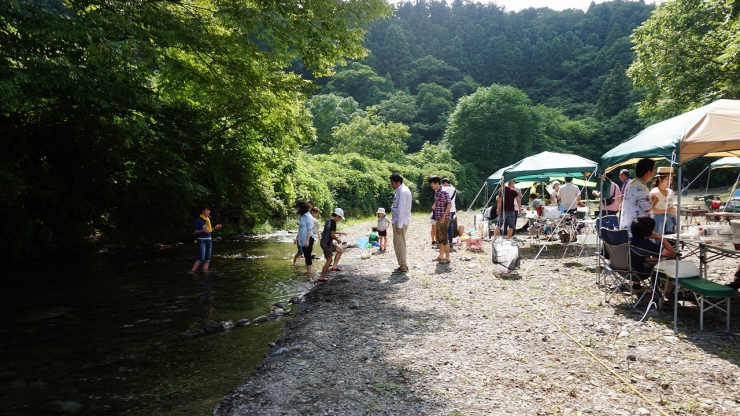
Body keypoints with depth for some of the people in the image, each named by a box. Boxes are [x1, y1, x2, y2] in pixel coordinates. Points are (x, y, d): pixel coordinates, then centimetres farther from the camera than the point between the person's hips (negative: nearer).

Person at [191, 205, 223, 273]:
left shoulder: (208, 219, 13)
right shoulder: (198, 220, -8)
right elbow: (194, 232, -9)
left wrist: (215, 228, 6)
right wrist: (202, 230, -24)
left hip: (209, 240, 7)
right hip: (201, 240, -7)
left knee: (207, 259, 7)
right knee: (201, 259, -11)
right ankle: (191, 272, -4)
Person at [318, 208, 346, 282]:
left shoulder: (328, 220, 12)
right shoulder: (333, 222, -17)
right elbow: (332, 235, -19)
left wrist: (341, 233, 28)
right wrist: (338, 240, -1)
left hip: (325, 242, 10)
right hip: (327, 243, -10)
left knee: (340, 250, 19)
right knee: (329, 260, -2)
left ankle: (334, 267, 15)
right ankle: (321, 278, 4)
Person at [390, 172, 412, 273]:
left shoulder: (402, 191, -17)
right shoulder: (401, 190, 13)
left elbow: (401, 209, -20)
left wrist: (399, 225, -20)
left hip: (400, 221, -10)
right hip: (398, 220, 10)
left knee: (399, 243, -5)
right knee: (400, 243, 14)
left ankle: (403, 266, 2)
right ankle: (403, 265, 21)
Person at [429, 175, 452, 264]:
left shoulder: (443, 192, -16)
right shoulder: (436, 192, 12)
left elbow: (449, 204, -22)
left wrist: (443, 217, -24)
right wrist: (434, 205, 10)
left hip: (444, 219, -10)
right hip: (438, 218, 10)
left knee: (444, 238, -5)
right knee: (439, 238, 15)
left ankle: (447, 258, 2)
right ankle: (441, 256, 26)